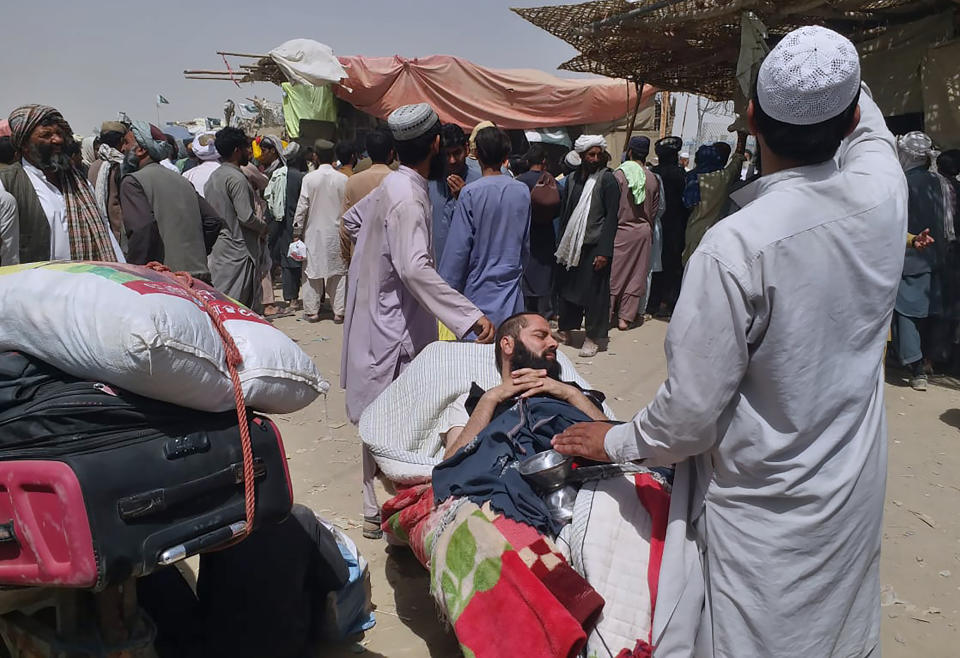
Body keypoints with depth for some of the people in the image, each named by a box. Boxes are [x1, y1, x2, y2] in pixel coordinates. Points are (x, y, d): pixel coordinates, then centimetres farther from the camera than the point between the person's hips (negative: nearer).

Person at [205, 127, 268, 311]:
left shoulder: (213, 177, 13)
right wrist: (263, 227, -3)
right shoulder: (237, 178, -16)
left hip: (218, 248, 9)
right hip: (238, 250, -9)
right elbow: (246, 217, -22)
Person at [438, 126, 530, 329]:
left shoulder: (470, 193, -12)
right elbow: (526, 244, 10)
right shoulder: (523, 191, 1)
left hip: (479, 291, -4)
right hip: (511, 288, 4)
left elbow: (458, 248, -11)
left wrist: (447, 290, -2)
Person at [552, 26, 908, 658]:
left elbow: (692, 410, -21)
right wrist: (837, 69, 27)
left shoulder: (735, 245, -28)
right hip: (854, 494, 6)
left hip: (762, 509, -6)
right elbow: (867, 122, 16)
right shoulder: (882, 189, -11)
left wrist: (617, 442, -4)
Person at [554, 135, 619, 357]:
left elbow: (611, 217, -10)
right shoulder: (573, 178, 9)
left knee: (593, 291, -1)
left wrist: (604, 251, -16)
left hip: (594, 246, -5)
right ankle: (566, 330, 28)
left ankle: (594, 338, 10)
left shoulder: (607, 179, -6)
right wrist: (562, 243, 9)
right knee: (567, 287, 12)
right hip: (572, 244, 5)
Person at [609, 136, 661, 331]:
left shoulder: (619, 175, -12)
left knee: (614, 273, 5)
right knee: (636, 274, 8)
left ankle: (607, 315, 10)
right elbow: (655, 210, 6)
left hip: (621, 231, -3)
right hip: (643, 232, 3)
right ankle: (625, 317, 11)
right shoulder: (653, 178, 0)